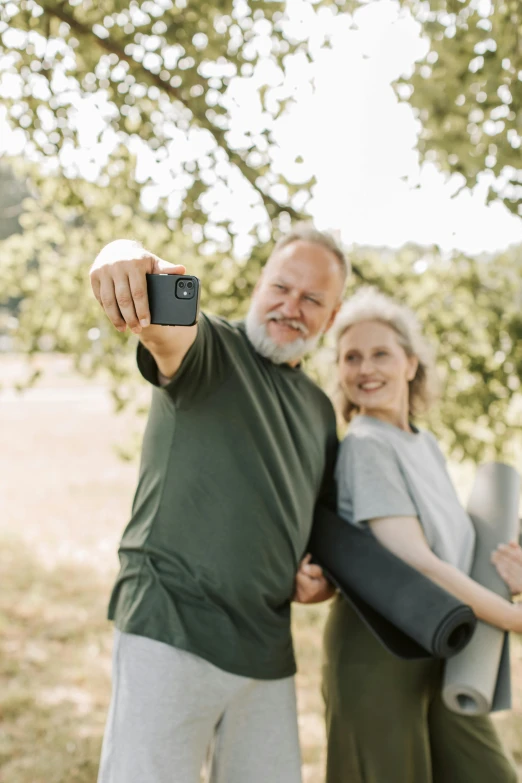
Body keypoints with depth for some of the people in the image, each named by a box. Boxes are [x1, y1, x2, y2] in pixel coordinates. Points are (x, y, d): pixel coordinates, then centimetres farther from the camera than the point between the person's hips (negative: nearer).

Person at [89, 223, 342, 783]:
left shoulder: (320, 411, 18)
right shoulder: (211, 349, -3)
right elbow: (163, 327, -27)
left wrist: (321, 577, 7)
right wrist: (127, 260, -50)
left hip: (267, 648, 7)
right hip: (171, 630, -6)